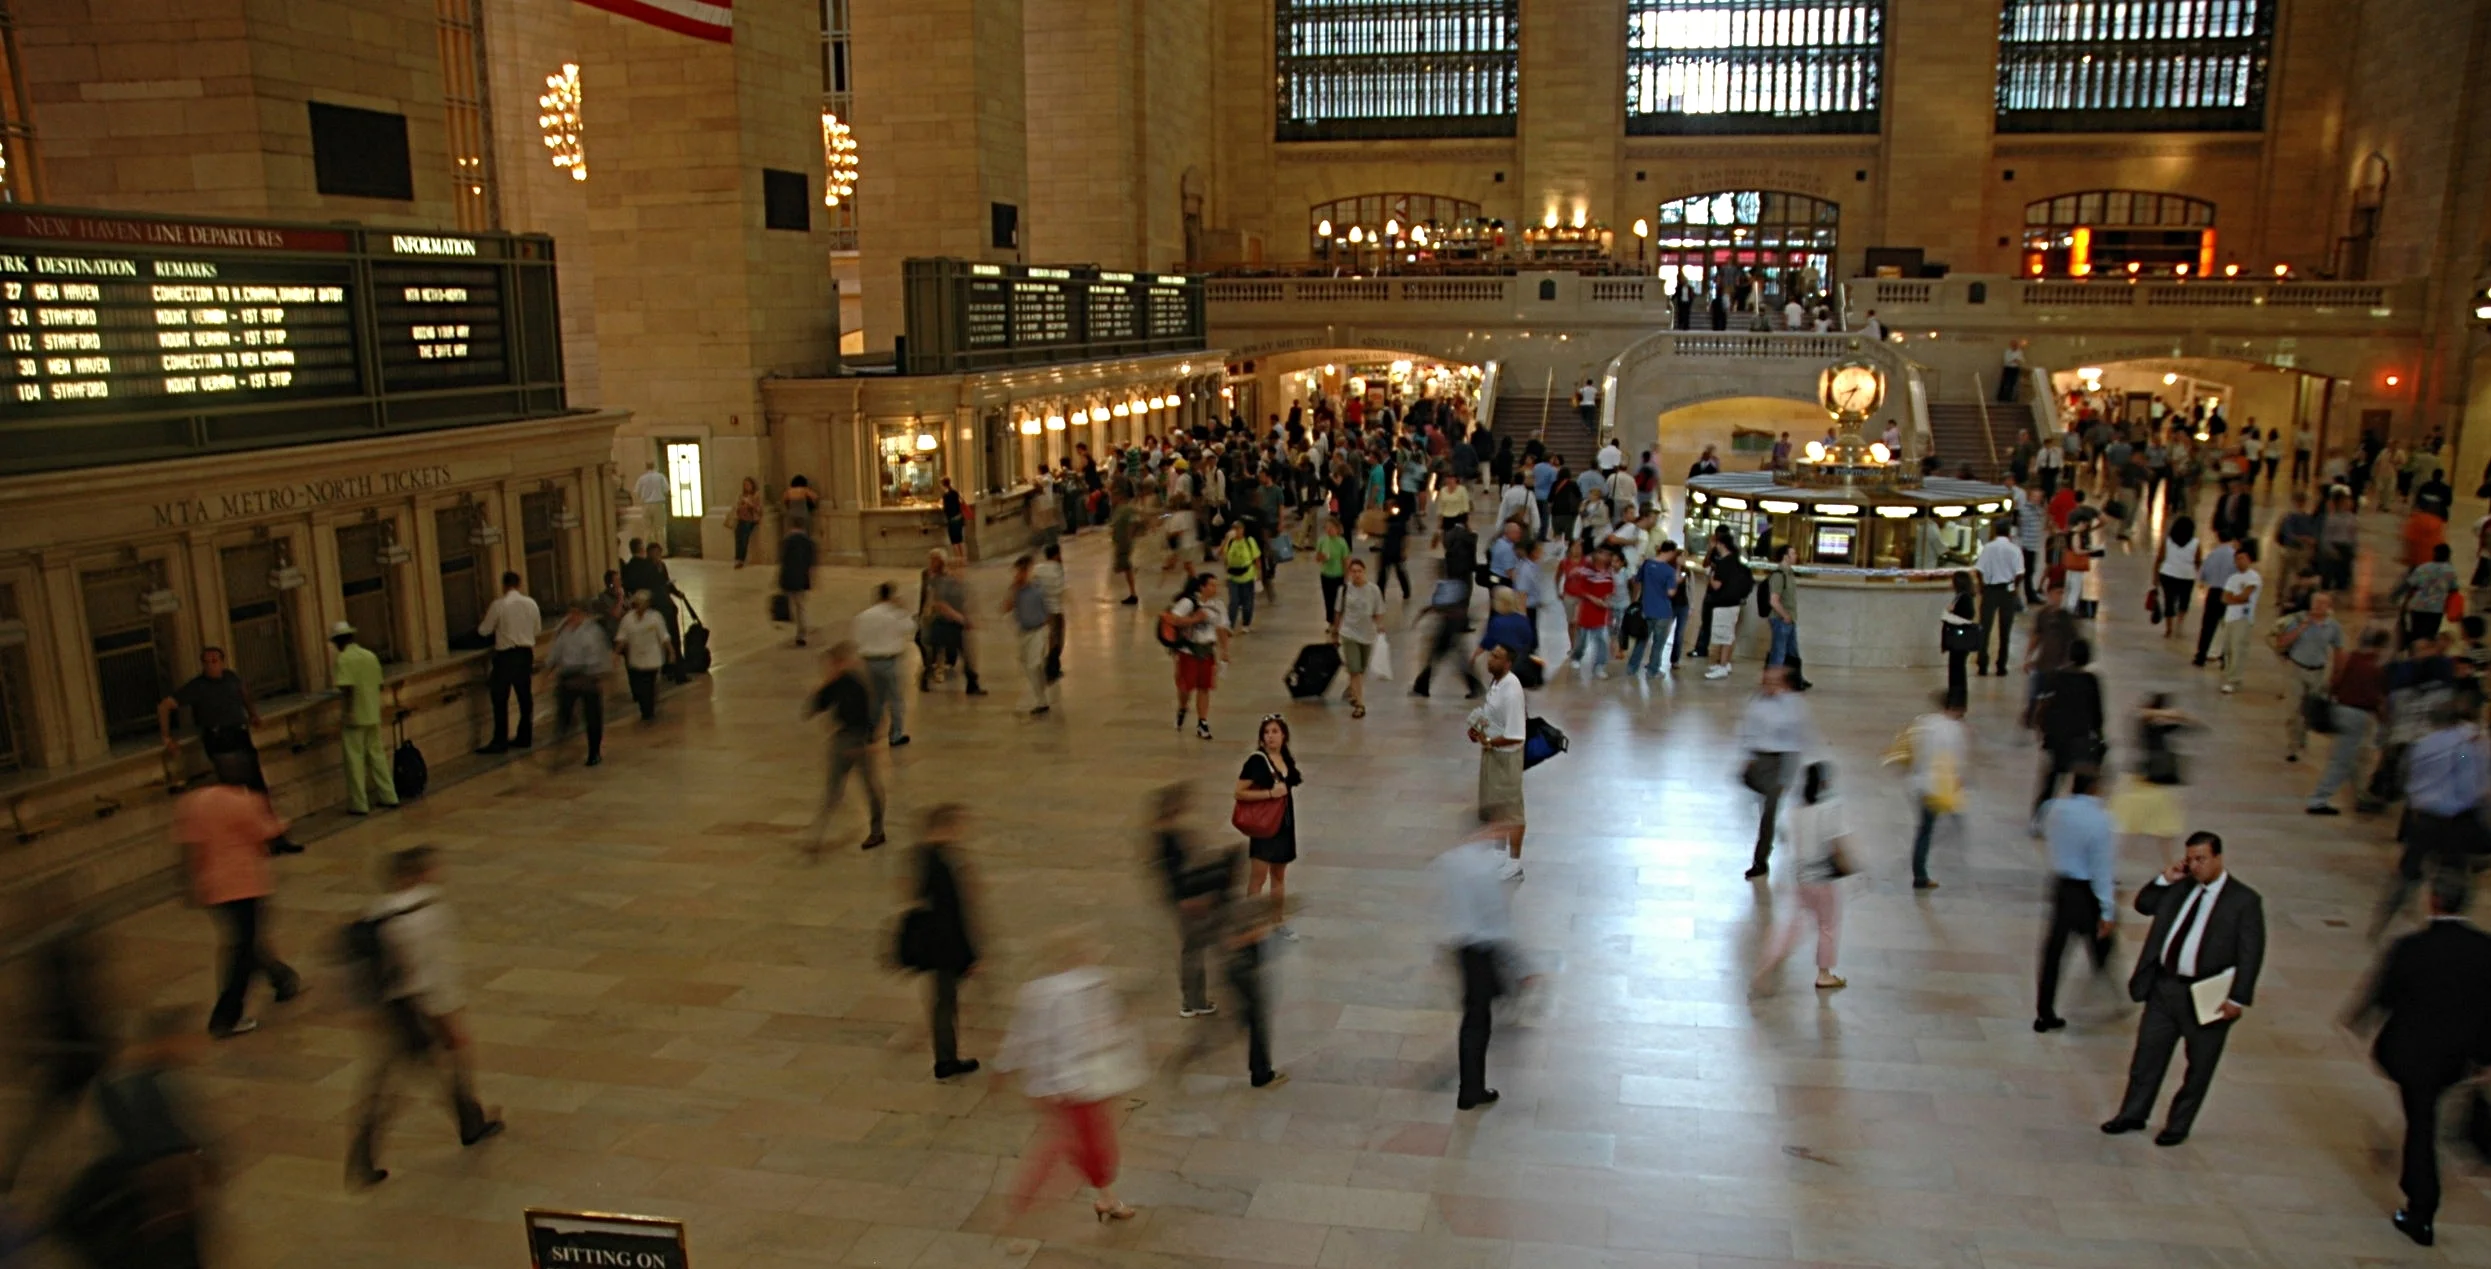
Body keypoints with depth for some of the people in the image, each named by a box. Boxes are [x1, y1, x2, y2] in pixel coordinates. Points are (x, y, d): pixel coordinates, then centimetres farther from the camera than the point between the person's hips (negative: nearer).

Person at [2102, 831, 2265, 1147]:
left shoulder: (2244, 900, -9)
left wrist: (2237, 999, -15)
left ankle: (2178, 1126, 24)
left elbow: (2251, 954, -11)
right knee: (2148, 1053, 13)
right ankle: (2132, 1114, 26)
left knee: (2199, 1066, 10)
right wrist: (2165, 879, 2)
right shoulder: (2180, 888, 7)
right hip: (2164, 986, 5)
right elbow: (2143, 904, 18)